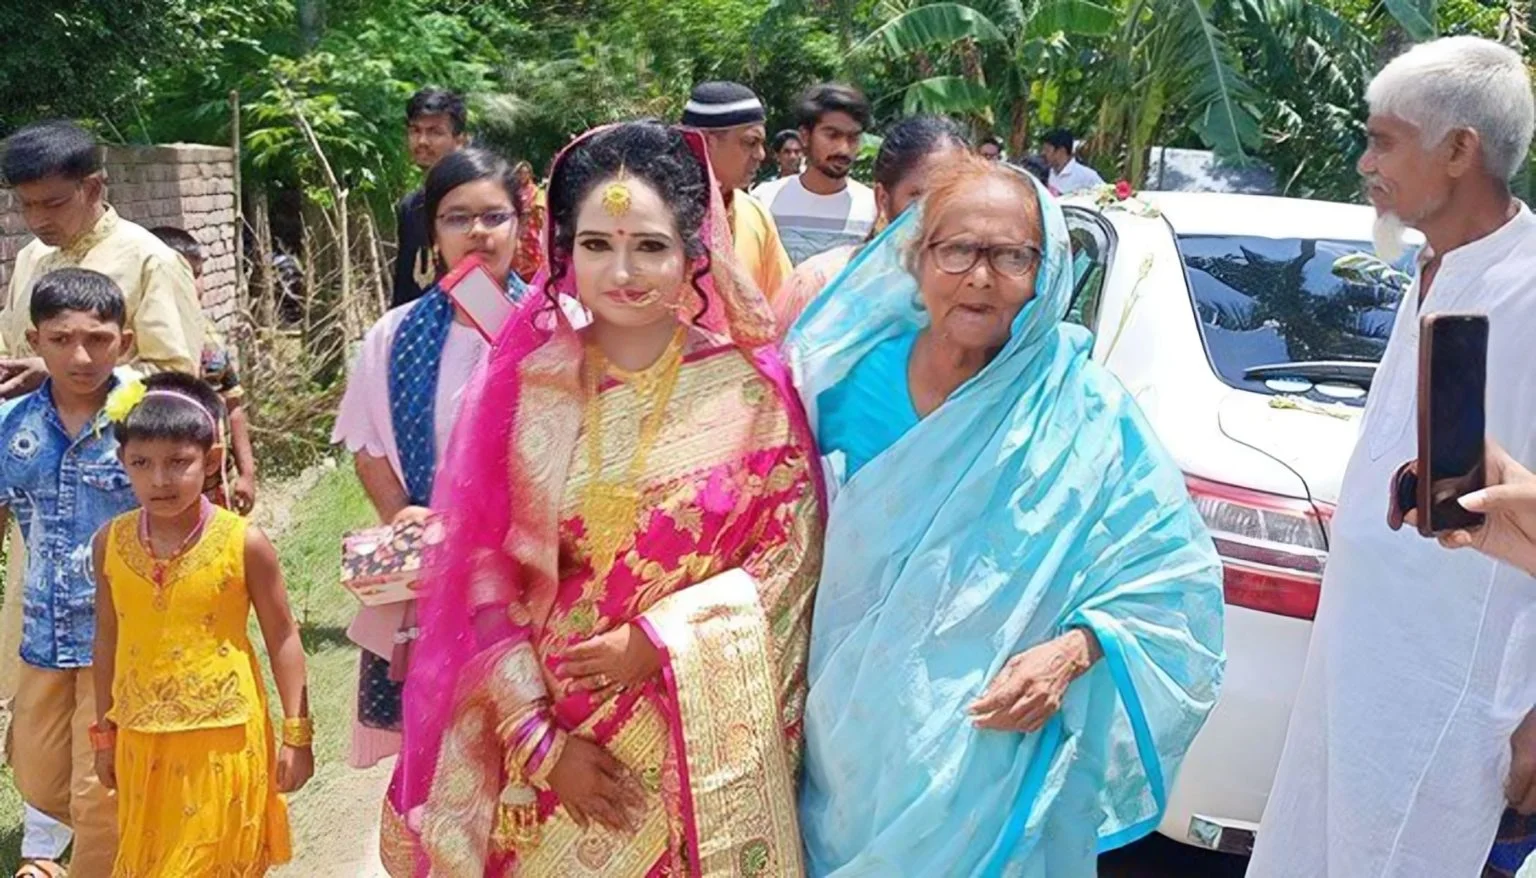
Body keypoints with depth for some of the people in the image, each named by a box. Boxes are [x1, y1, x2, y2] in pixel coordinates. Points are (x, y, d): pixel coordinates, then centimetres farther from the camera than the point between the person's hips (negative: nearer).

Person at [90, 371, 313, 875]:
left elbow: (283, 639, -6)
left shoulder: (244, 544, -13)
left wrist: (296, 734, -5)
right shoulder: (110, 543, -3)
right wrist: (105, 733, 13)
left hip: (224, 738, -3)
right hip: (142, 741, 4)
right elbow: (108, 639, 8)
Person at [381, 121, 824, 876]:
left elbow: (794, 553, -6)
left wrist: (660, 639, -15)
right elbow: (486, 574, -2)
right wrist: (541, 739, -8)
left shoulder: (746, 388, -6)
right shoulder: (526, 389, -3)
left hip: (706, 745, -1)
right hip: (561, 741, 1)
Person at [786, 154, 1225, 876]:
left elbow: (1172, 577, -7)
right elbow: (806, 538, 9)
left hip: (1000, 743, -2)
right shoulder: (859, 379, -4)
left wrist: (1073, 651, -22)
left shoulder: (1086, 413, -12)